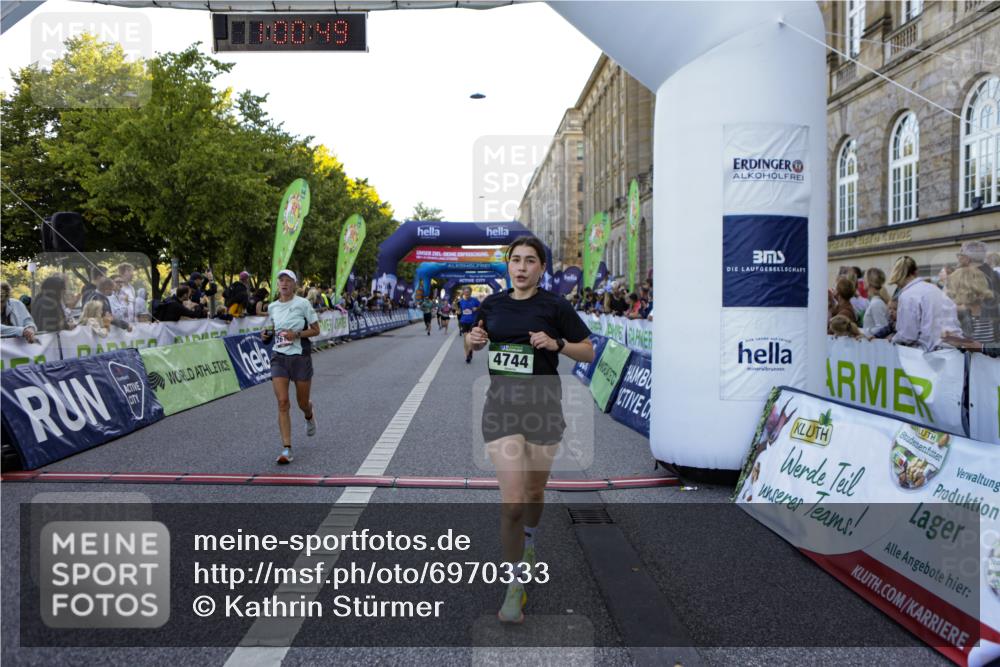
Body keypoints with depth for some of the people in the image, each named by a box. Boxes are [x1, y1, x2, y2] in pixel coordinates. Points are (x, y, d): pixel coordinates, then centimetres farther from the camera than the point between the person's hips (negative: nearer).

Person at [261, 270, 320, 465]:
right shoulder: (272, 307, 7)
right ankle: (286, 449, -8)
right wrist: (267, 334, -2)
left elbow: (316, 330, -3)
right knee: (282, 403, -10)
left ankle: (309, 415, 48)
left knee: (302, 403, 9)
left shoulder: (303, 304, -5)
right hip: (279, 357, 2)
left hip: (301, 357, -2)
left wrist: (297, 334, -18)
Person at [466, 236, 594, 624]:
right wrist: (474, 339, -1)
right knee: (512, 501, -10)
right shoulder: (493, 304, 5)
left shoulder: (554, 306, -4)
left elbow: (588, 352, 0)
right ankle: (515, 586, 4)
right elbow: (477, 343, 22)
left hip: (543, 408, -1)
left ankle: (529, 544, 48)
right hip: (501, 407, 1)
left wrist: (556, 343, -17)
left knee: (534, 492, 16)